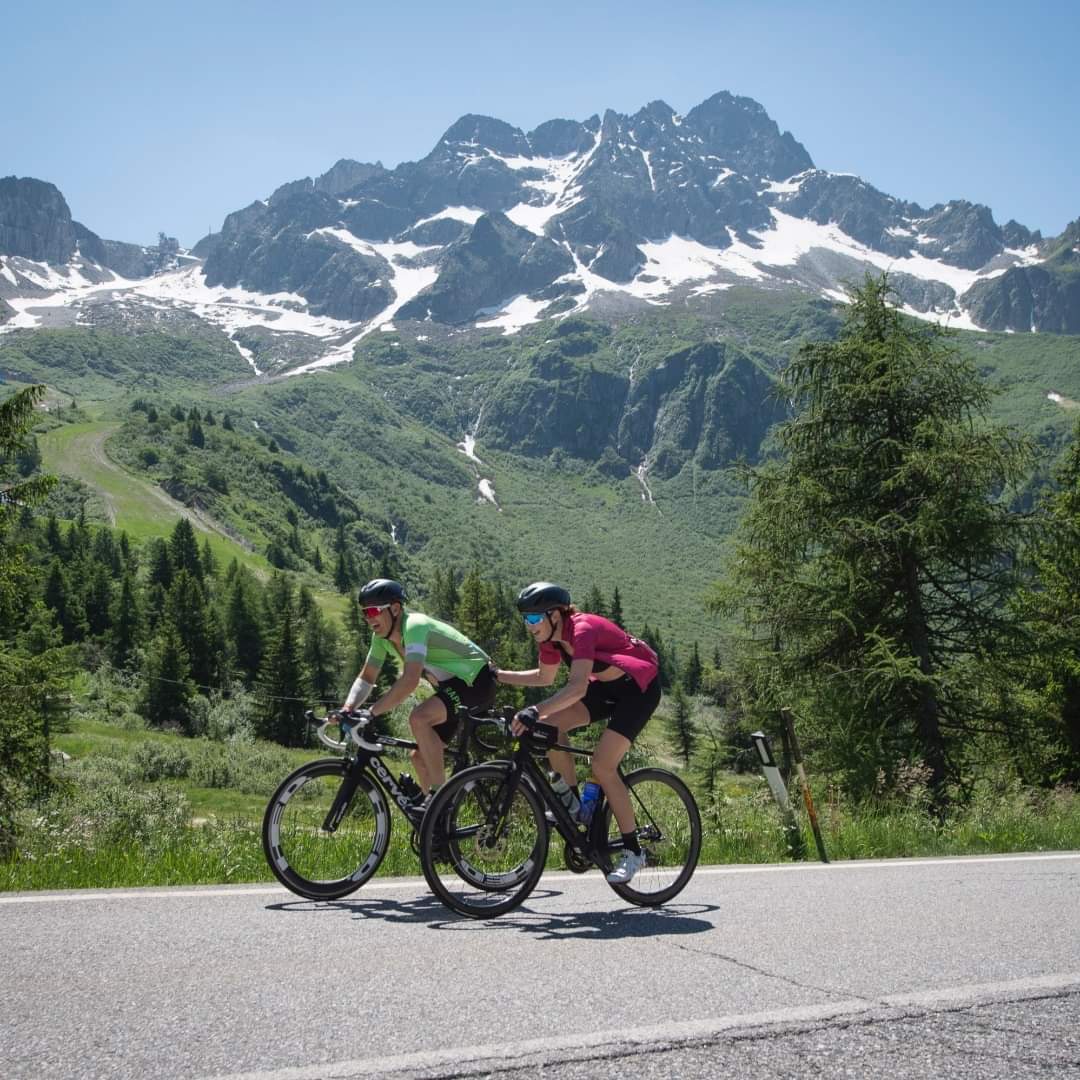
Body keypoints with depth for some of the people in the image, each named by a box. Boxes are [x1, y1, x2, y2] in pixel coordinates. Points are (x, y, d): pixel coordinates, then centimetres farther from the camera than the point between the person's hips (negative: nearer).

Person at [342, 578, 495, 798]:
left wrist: (371, 712, -39)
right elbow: (366, 678, 5)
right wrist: (347, 709, -13)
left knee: (419, 718, -29)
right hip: (452, 686, 9)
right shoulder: (381, 637, -1)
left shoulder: (414, 626, -27)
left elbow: (410, 681, -39)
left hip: (476, 681, -9)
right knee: (420, 757, 6)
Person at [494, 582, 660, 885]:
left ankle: (633, 851, -5)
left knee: (602, 766, -17)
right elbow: (544, 677, 13)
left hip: (640, 687, -8)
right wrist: (498, 676, 5)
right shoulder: (551, 636, -5)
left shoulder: (582, 630, -30)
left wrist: (534, 711, -54)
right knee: (550, 725, -12)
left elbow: (578, 688, -44)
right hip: (607, 685, 8)